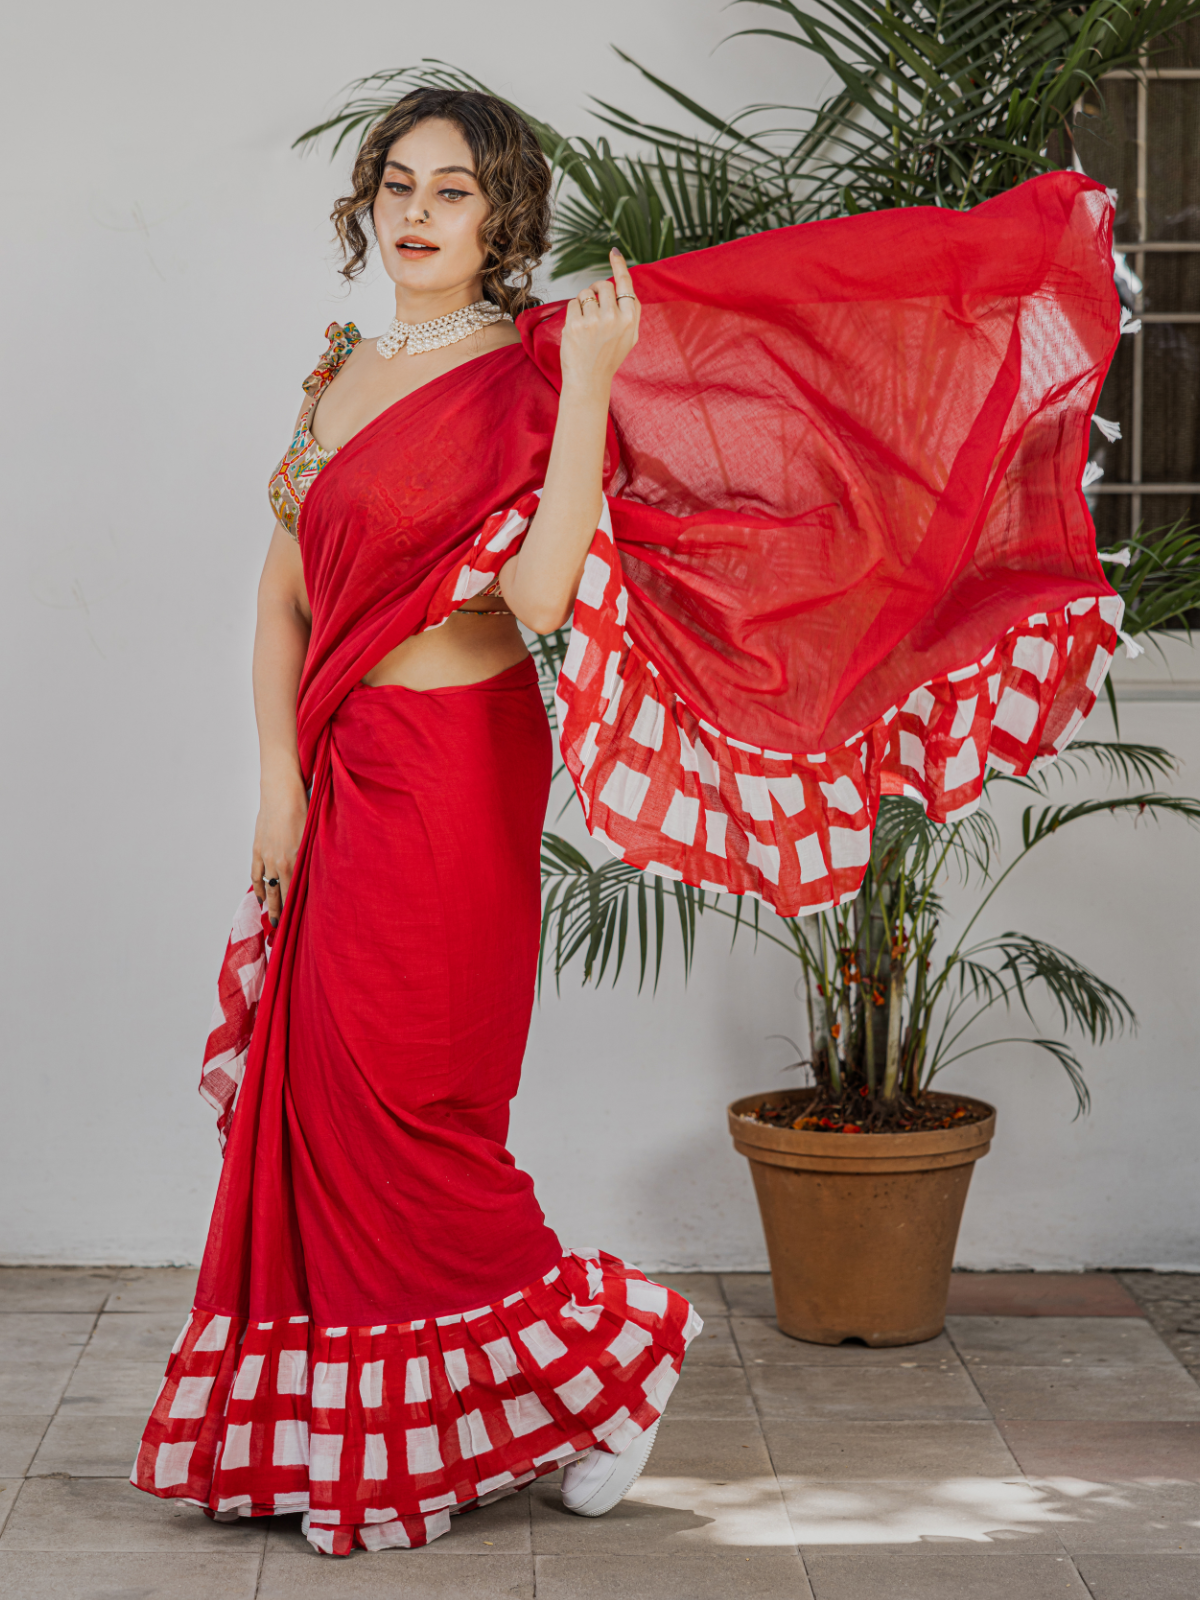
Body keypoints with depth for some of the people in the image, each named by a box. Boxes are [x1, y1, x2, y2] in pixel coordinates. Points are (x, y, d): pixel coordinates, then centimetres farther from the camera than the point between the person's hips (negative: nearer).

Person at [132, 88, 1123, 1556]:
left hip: (453, 773, -7)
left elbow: (541, 593, -25)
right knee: (316, 1103, 11)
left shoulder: (525, 373, -10)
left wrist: (588, 388, -26)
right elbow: (284, 592, 12)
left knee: (395, 1108, -3)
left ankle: (605, 1345, 15)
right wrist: (279, 776, 2)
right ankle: (344, 1436, 24)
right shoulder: (343, 373, 11)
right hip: (343, 771, 7)